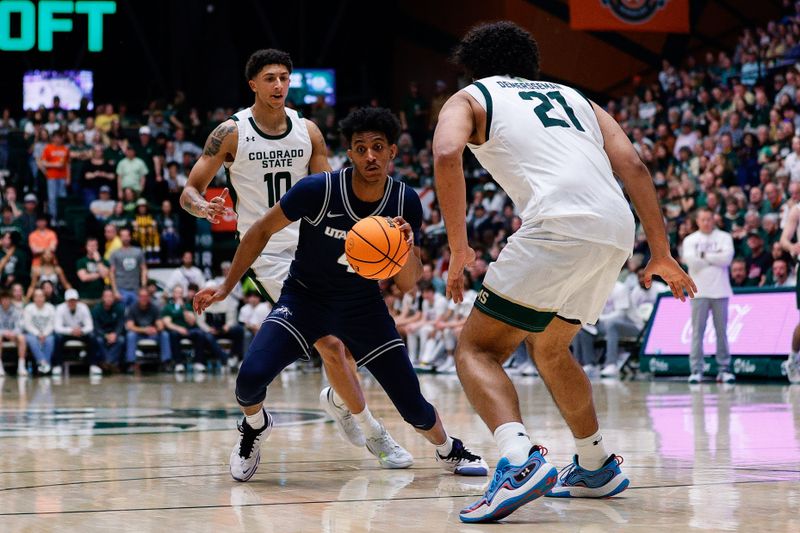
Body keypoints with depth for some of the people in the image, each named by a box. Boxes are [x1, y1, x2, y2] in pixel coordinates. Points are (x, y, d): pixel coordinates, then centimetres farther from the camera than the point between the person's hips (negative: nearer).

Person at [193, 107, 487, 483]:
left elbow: (407, 285, -8)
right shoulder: (318, 190, -23)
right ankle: (256, 426, 11)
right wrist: (226, 287, -5)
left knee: (413, 406, -3)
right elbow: (263, 230, -7)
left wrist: (406, 248, -30)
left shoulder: (406, 202, -14)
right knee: (251, 377, -26)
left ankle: (449, 451, 33)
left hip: (363, 304, 2)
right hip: (305, 297, -2)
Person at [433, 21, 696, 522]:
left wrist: (459, 247, 0)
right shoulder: (573, 97, 32)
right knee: (549, 347, 28)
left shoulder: (470, 97, 18)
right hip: (617, 233, 6)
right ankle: (597, 467, 35)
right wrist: (661, 252, 18)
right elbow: (634, 166, 18)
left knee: (477, 350, 0)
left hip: (560, 227, -6)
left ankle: (520, 461, -25)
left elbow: (446, 156, -5)